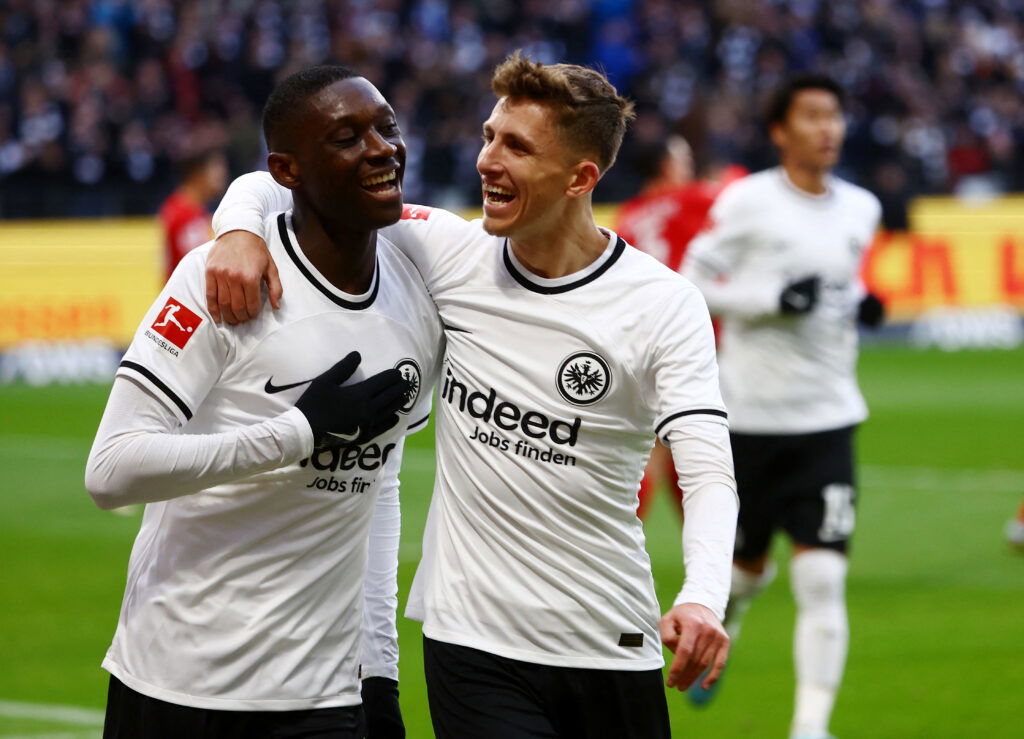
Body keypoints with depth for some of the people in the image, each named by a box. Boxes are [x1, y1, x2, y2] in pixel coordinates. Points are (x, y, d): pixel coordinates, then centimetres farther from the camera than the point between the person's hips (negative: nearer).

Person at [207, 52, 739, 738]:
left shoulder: (664, 305, -7)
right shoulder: (451, 251, -1)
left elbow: (708, 469, -17)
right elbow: (276, 186, 7)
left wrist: (702, 600, -36)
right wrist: (239, 230, -18)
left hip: (610, 650, 0)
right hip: (473, 644, 0)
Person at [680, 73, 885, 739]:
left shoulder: (861, 209, 8)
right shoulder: (747, 202, -7)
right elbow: (694, 283, -6)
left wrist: (860, 306, 2)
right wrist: (773, 299, -19)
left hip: (827, 416, 2)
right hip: (751, 413, -2)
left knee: (823, 577, -12)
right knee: (748, 567, 14)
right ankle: (718, 630, 50)